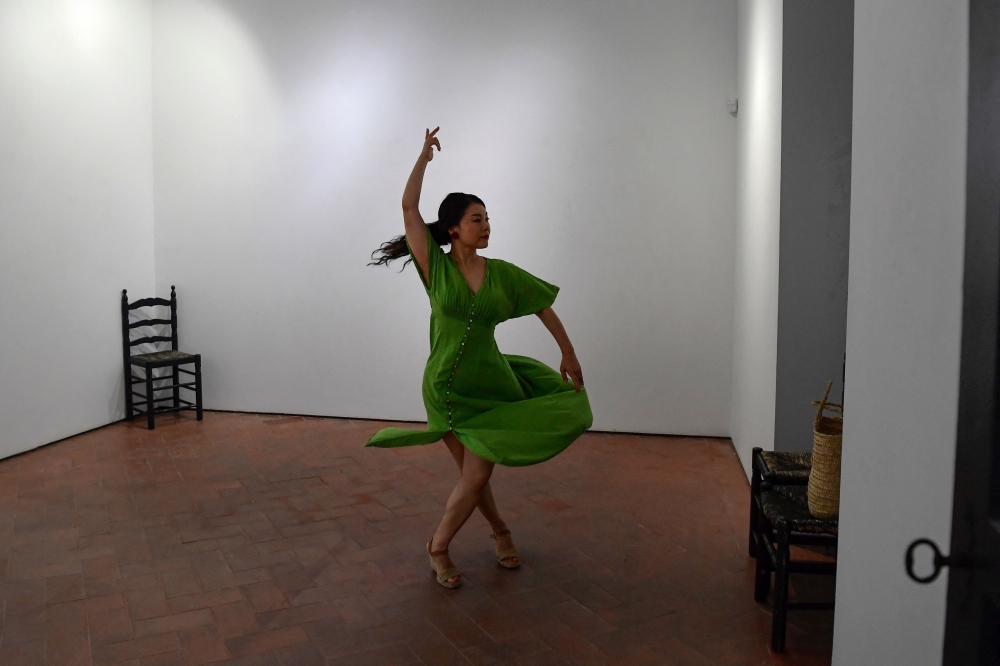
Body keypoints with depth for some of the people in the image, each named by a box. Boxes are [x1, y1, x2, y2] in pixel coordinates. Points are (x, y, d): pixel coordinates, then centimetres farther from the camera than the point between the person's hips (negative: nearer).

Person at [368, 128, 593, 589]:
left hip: (490, 380, 3)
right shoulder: (436, 268, -7)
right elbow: (409, 207, -13)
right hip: (449, 387, -3)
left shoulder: (501, 273, 0)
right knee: (474, 473, 6)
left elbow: (543, 306, 8)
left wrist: (569, 355, 7)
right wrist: (425, 154, -9)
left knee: (477, 472, 4)